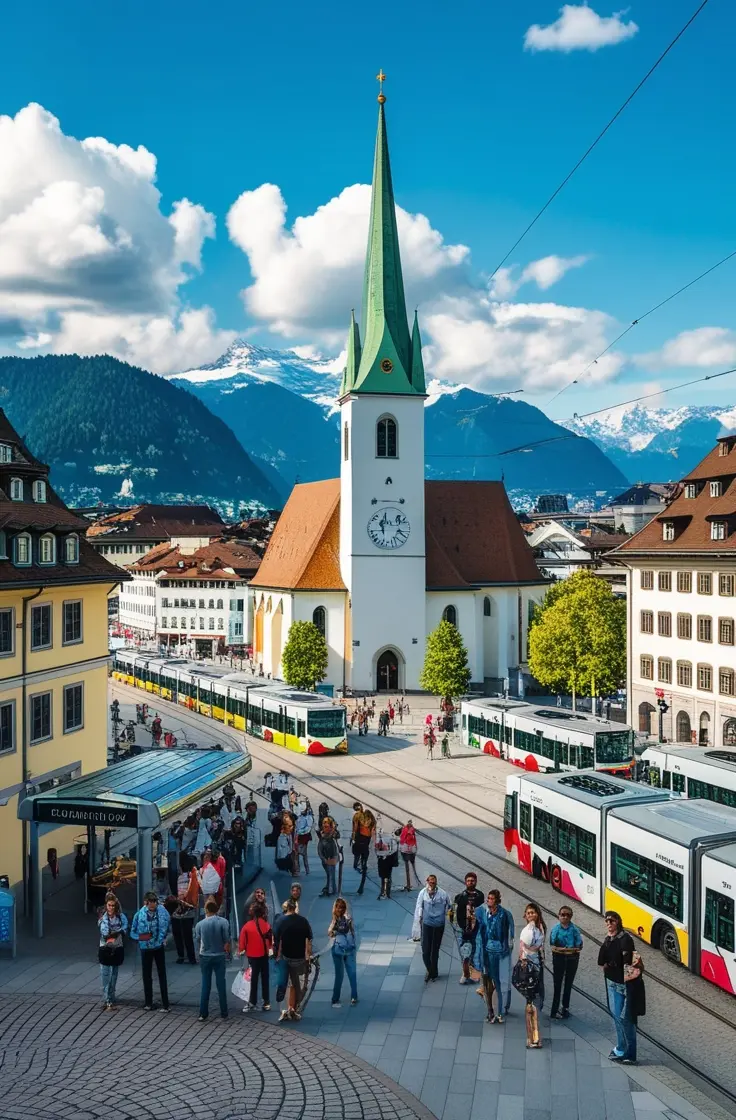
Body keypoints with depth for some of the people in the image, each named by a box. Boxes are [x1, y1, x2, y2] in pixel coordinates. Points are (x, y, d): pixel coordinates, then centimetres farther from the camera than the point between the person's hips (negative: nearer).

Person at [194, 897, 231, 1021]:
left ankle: (203, 1013, 12)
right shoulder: (223, 922, -13)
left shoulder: (199, 924, -10)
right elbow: (227, 940, -12)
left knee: (205, 985, 10)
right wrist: (225, 950, 7)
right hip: (219, 956, 0)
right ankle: (224, 1013, 14)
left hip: (205, 957, 0)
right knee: (221, 984, 9)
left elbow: (197, 942, -3)